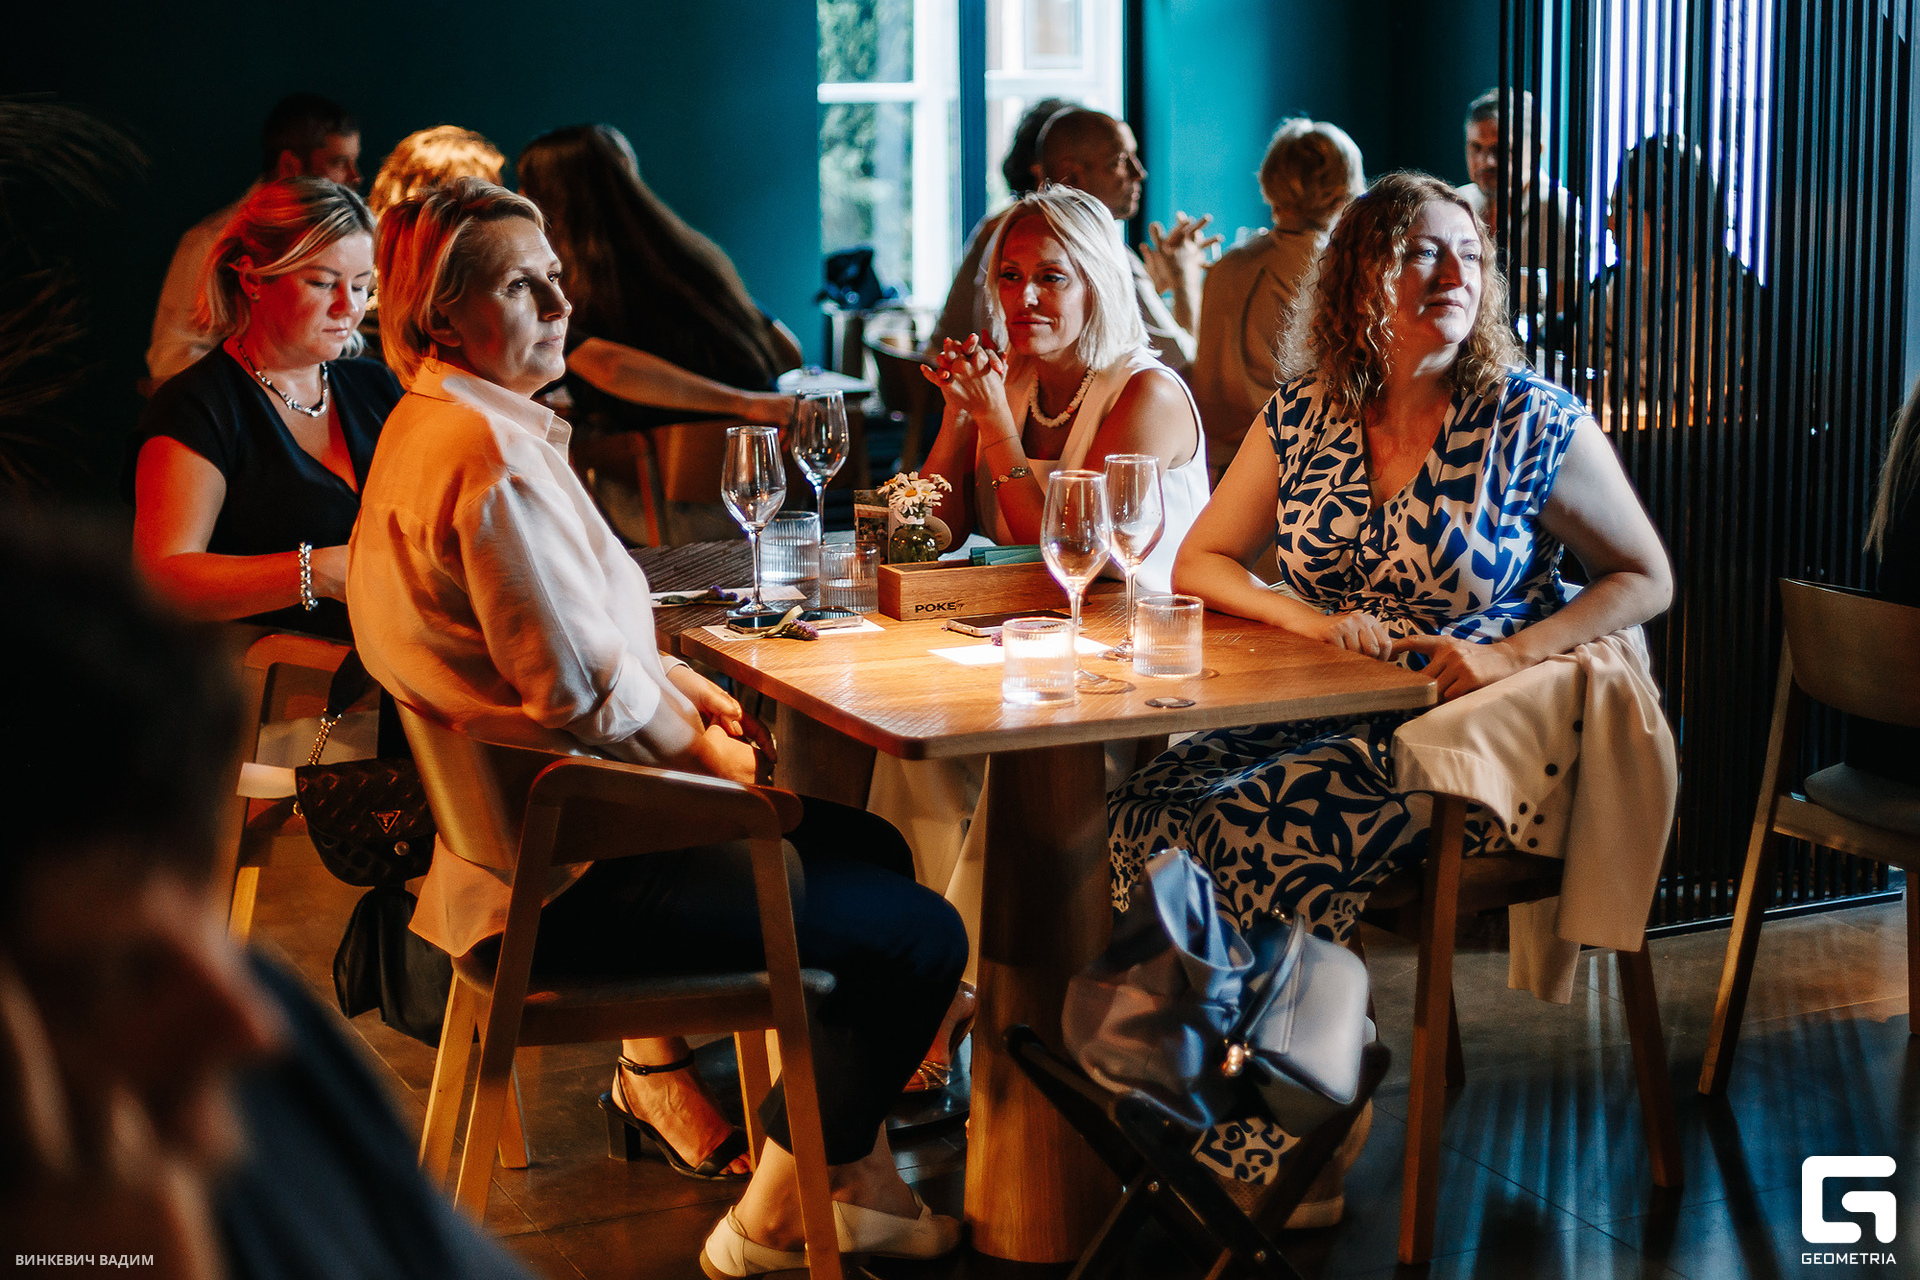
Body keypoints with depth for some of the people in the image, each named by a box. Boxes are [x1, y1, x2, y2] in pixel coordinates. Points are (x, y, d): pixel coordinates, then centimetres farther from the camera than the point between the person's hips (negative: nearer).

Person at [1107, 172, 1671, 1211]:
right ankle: (1200, 1131, -10)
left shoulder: (1530, 420, -5)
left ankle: (1290, 1163, -11)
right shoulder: (1301, 416, 5)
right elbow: (1200, 562, 12)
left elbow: (1646, 578, 0)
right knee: (1145, 806, -19)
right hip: (1326, 721, 5)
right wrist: (1310, 619, -8)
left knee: (1251, 831, -27)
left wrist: (1505, 655, -15)